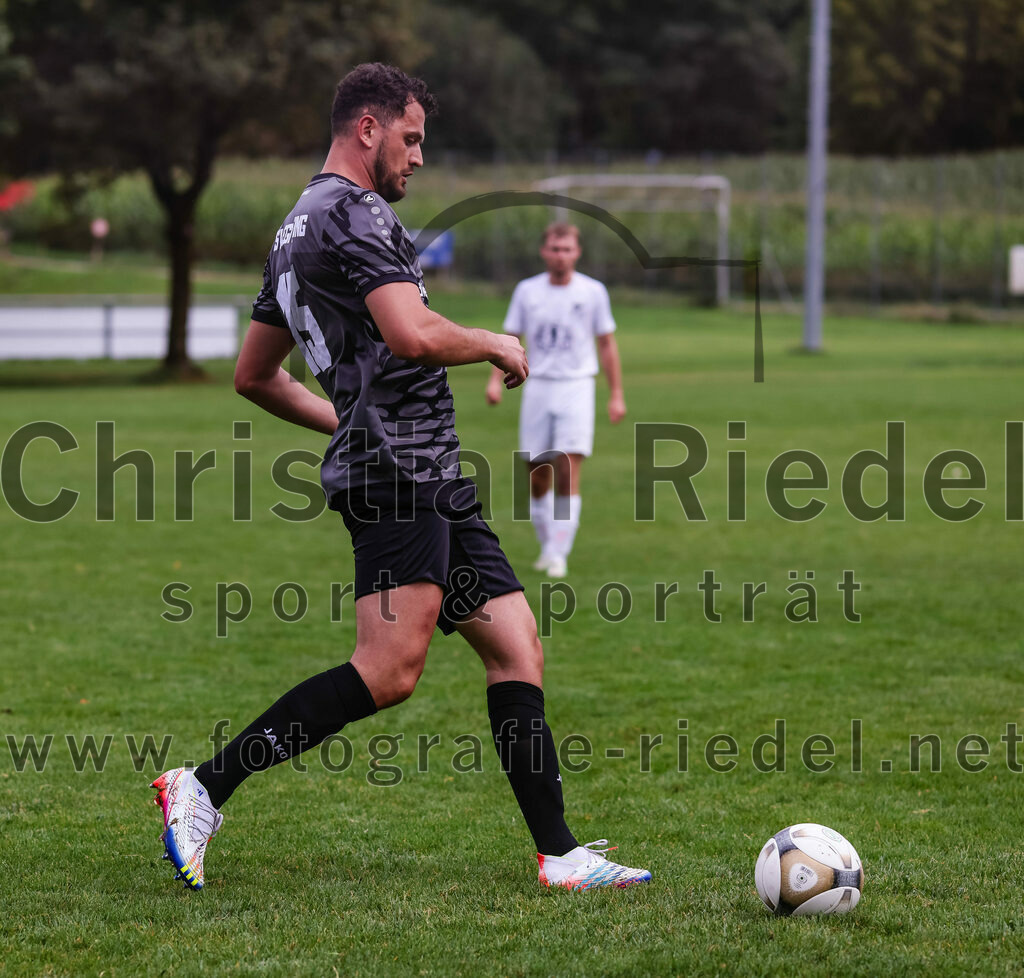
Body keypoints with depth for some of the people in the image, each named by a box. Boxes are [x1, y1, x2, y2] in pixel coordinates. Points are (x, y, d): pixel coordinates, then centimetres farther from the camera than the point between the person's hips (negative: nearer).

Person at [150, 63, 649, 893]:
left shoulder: (298, 229, 22)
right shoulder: (356, 212, -10)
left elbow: (254, 376, 28)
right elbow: (413, 335, -23)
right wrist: (494, 345, -5)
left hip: (433, 480, 11)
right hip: (398, 470, -11)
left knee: (518, 647, 4)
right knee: (390, 671, -16)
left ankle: (559, 855, 1)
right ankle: (202, 790, -11)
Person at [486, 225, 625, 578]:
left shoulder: (593, 291, 1)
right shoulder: (527, 291, 4)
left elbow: (606, 344, 8)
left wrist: (616, 394, 5)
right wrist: (496, 379, -8)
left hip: (577, 387, -2)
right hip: (538, 386, 2)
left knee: (568, 472, -14)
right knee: (537, 477, 4)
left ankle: (559, 554, -11)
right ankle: (547, 545, 22)